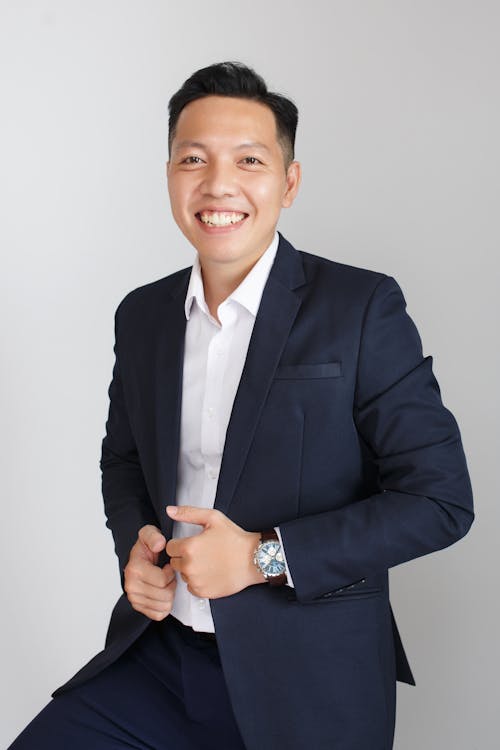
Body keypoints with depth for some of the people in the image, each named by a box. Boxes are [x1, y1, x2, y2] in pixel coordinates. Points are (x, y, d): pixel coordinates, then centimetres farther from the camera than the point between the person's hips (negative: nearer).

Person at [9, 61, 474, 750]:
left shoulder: (361, 307, -11)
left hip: (307, 686, -4)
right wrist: (134, 540, -2)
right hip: (160, 658, 5)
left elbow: (441, 500, -13)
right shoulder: (141, 314, 5)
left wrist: (265, 555, -18)